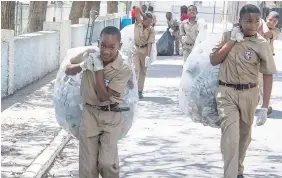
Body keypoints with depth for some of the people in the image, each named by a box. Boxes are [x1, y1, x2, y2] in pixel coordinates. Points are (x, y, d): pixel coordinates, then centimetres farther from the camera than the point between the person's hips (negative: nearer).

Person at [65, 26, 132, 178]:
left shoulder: (123, 70, -16)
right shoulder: (90, 57, -4)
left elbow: (103, 97, -19)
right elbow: (68, 71, 8)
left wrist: (98, 68, -20)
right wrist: (81, 65, -13)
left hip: (110, 117, -3)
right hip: (89, 114, 3)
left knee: (106, 163, -13)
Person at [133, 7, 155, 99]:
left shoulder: (151, 30, -11)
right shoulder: (138, 23, -9)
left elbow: (150, 43, -17)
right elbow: (137, 9, -16)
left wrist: (148, 56, -24)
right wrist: (143, 15, -9)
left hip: (144, 50, 1)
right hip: (135, 49, -1)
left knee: (143, 71, 7)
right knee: (136, 70, -10)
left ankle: (140, 91, 15)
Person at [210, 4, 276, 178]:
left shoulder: (262, 44, -8)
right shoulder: (228, 36, -1)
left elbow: (268, 76, -7)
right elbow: (214, 61, -3)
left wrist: (265, 107, -11)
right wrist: (231, 41, -12)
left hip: (249, 94, 1)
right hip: (226, 93, -1)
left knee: (244, 135, 18)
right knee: (230, 136, -14)